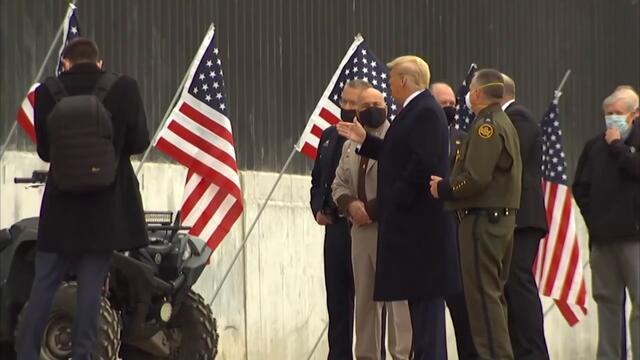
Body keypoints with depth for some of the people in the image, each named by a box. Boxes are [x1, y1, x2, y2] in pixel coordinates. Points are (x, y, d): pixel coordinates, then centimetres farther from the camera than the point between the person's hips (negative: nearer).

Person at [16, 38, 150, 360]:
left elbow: (44, 149, 5)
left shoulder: (48, 92, -4)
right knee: (91, 284, 3)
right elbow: (139, 142, -2)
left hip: (62, 201, 1)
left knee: (44, 283, 9)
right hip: (107, 204, -1)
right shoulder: (124, 89, -7)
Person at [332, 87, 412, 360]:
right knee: (365, 297, 9)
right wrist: (350, 204, -4)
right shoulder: (350, 145, 20)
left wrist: (374, 208, -17)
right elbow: (339, 183, 18)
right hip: (360, 229, 7)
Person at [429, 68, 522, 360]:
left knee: (482, 295, -8)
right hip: (504, 217, 10)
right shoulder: (505, 124, 17)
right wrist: (448, 185, 12)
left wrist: (444, 189, -8)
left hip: (482, 218, -10)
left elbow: (476, 178, -23)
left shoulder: (486, 126, -14)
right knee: (493, 294, 14)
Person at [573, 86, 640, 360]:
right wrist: (592, 214, 6)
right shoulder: (595, 146, 15)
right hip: (602, 235, 6)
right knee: (606, 299, 8)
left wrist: (617, 146, -8)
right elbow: (580, 186, 18)